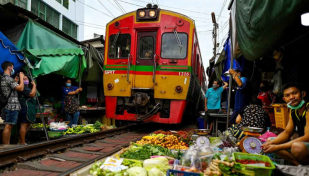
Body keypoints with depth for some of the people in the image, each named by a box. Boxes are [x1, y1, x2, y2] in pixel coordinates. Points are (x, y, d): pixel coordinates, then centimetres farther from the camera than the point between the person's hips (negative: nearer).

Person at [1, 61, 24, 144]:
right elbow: (21, 88, -18)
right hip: (12, 106, -10)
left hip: (8, 106, 10)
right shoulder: (8, 78, -12)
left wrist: (15, 82, 20)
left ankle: (7, 146, 14)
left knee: (9, 127, 11)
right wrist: (21, 77, -5)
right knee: (8, 126, -8)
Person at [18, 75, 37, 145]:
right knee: (24, 125, -11)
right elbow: (32, 94, -20)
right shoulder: (23, 88, -10)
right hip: (25, 108, -11)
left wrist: (34, 86, 17)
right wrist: (34, 85, -10)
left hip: (29, 109, 11)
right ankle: (23, 143, -11)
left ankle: (21, 141, 20)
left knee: (27, 125, 14)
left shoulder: (27, 88, 24)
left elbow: (34, 94, 25)